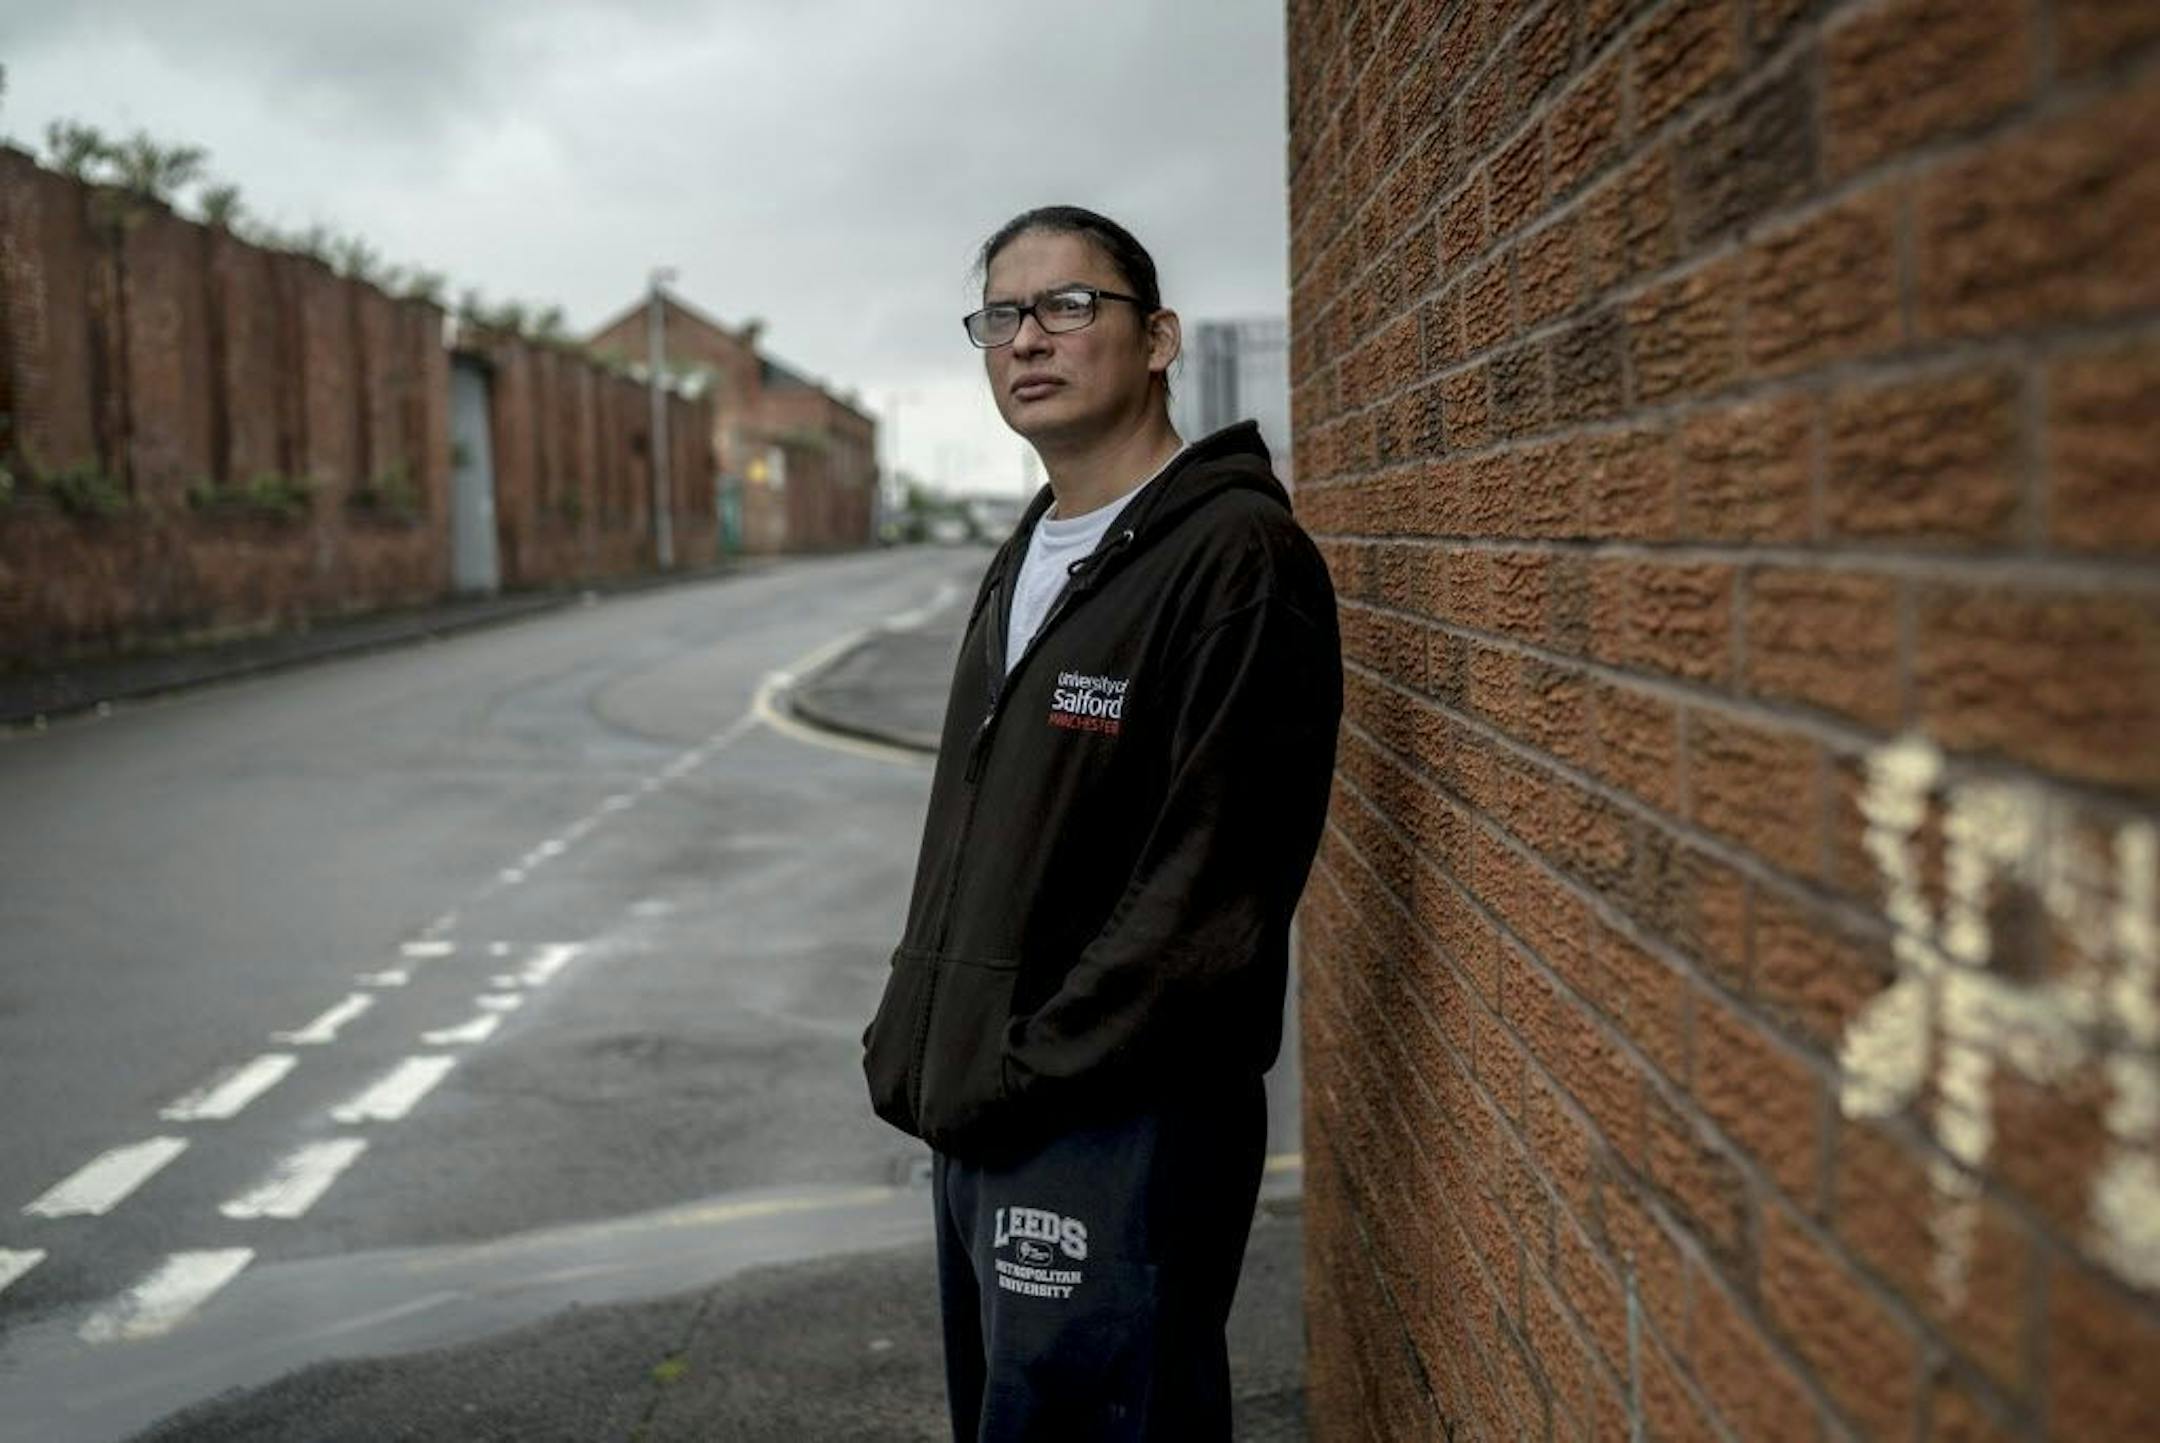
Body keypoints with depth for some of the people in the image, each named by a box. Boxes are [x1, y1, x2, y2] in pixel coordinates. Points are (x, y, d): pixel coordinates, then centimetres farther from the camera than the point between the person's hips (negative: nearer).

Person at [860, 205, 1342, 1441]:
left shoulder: (1238, 552, -14)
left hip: (1122, 1130, -9)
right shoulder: (1028, 561, 15)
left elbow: (1211, 884, -20)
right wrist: (918, 1040, 9)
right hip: (978, 1119, 9)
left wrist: (1025, 1074, -17)